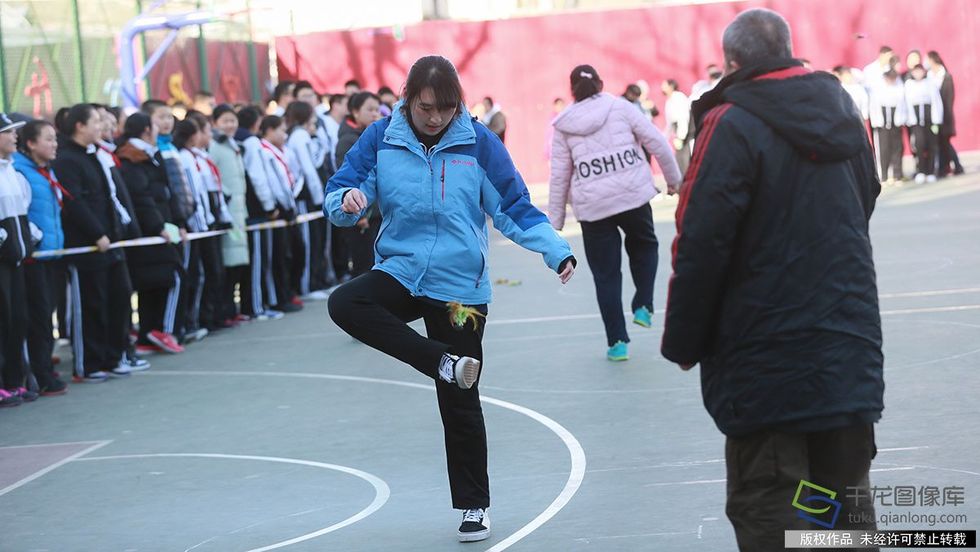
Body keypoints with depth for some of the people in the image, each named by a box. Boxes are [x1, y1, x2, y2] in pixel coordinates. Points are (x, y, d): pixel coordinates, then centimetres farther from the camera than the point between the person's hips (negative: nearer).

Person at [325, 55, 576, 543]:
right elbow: (338, 195, -2)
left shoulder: (478, 142, -6)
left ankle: (474, 505, 20)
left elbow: (514, 209, -2)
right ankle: (444, 363, -22)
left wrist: (557, 250, -15)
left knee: (459, 402, 4)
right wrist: (347, 200, -27)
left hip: (459, 287, -1)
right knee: (344, 303, -31)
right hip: (400, 271, 2)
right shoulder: (382, 139, -4)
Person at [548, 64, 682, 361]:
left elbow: (559, 176, 6)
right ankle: (643, 306, 13)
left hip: (592, 207, 1)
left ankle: (617, 341, 9)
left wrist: (555, 222, 12)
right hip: (634, 195, -1)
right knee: (644, 246, 28)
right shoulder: (621, 108, 1)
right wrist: (674, 179, 12)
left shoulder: (563, 126, 5)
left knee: (605, 274, 9)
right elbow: (658, 144, -1)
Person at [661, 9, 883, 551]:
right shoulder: (845, 113, 10)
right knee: (846, 494, 13)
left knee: (765, 506, -2)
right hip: (850, 343, 7)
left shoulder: (731, 125, -13)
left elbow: (700, 248, -16)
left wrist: (683, 343, -5)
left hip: (766, 357, -7)